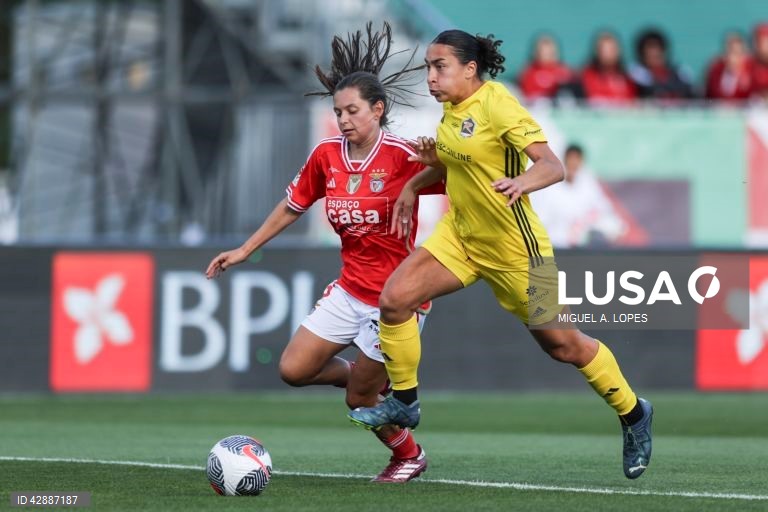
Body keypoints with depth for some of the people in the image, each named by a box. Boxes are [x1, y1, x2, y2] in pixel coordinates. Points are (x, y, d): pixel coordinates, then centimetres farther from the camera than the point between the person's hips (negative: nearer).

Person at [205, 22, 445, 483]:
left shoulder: (404, 157, -18)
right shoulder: (326, 156, -1)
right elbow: (292, 207, 14)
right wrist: (245, 251, 16)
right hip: (350, 290, 6)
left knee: (359, 400, -1)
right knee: (293, 369, 0)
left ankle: (410, 457, 28)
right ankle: (373, 377, 27)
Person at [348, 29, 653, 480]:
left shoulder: (495, 104, -21)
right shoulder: (453, 108, 2)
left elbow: (553, 166, -29)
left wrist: (522, 181, -51)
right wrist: (434, 159, 1)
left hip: (513, 248, -7)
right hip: (459, 236, 7)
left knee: (561, 345, 4)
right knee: (395, 299, -10)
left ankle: (633, 413, 26)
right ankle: (405, 403, 8)